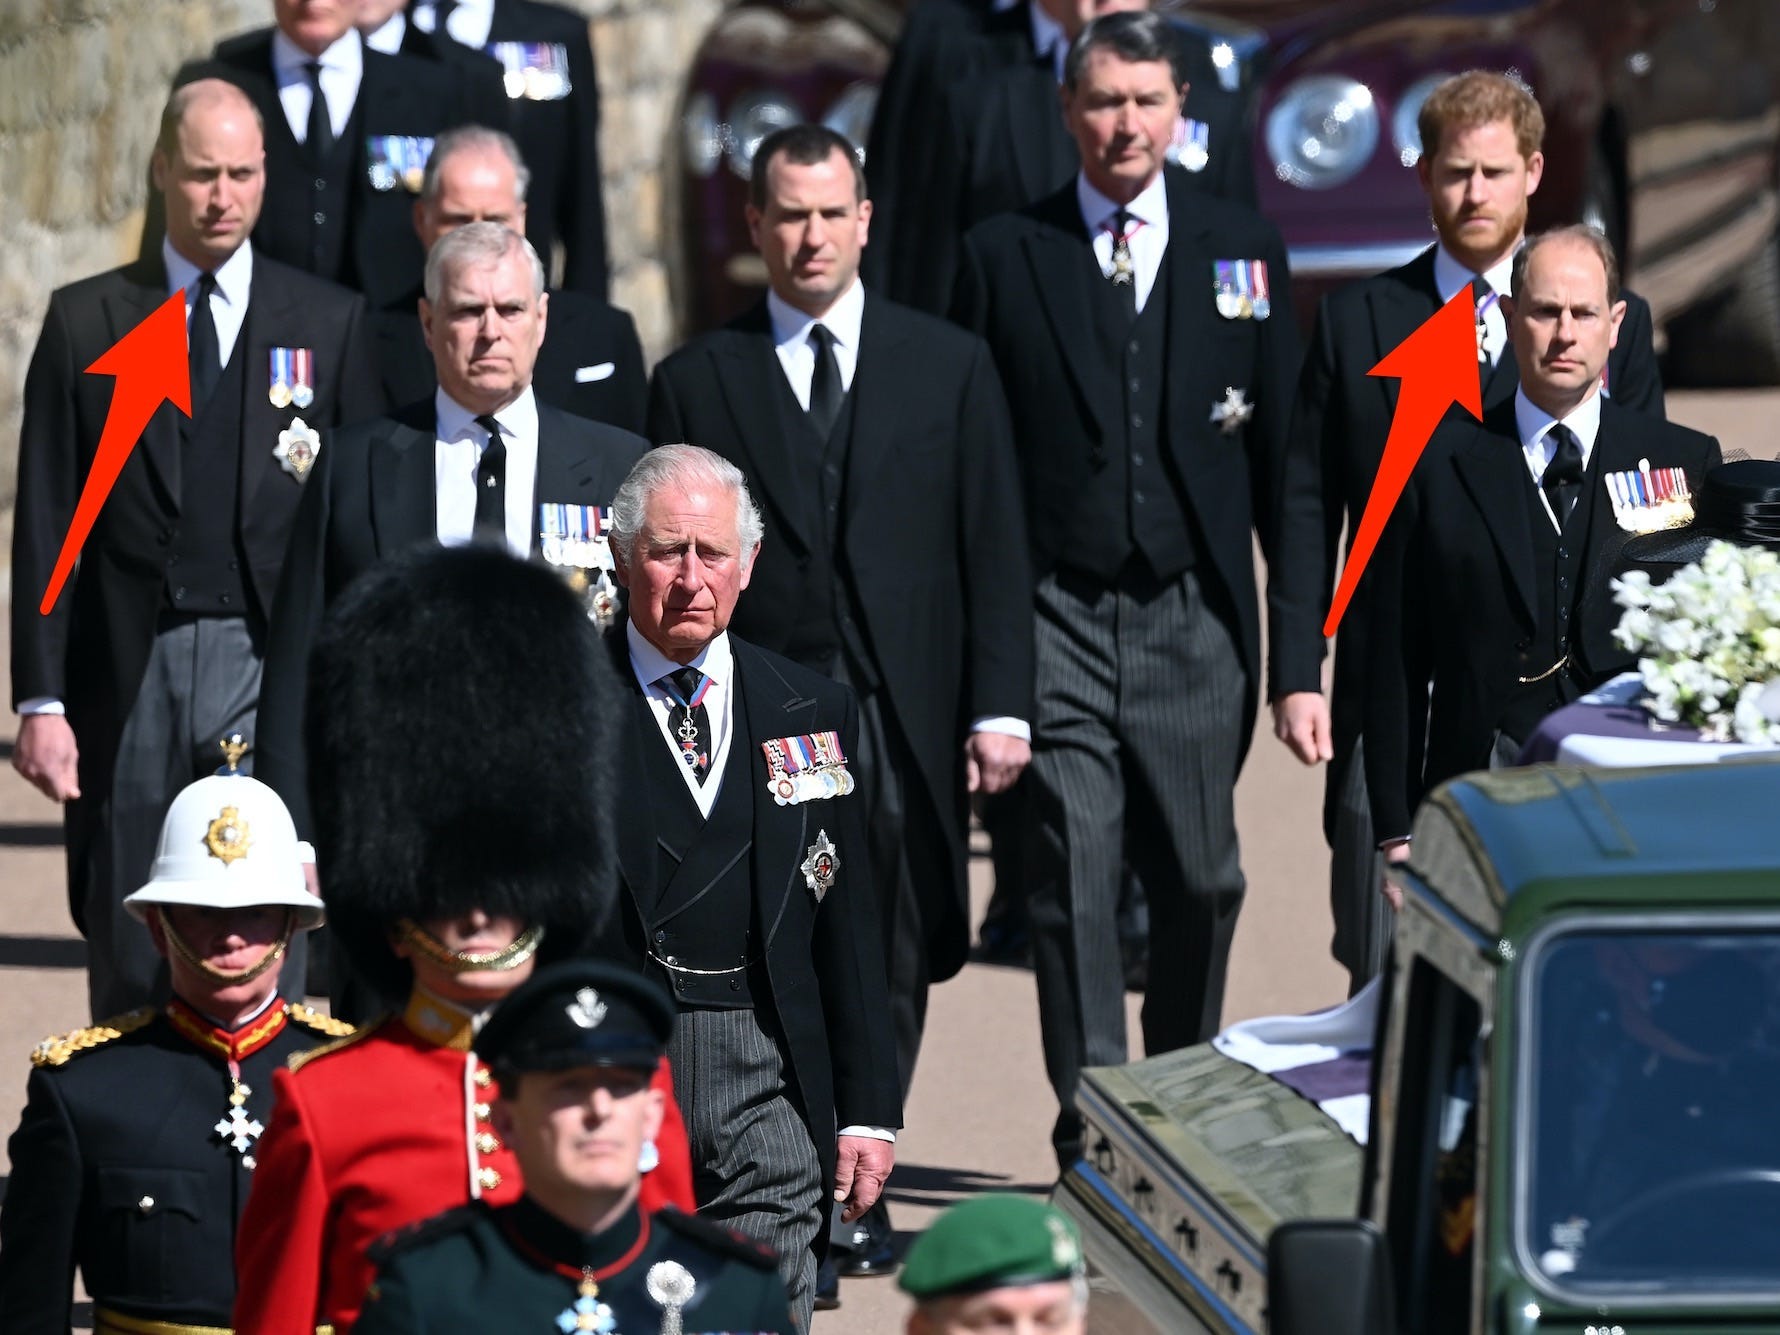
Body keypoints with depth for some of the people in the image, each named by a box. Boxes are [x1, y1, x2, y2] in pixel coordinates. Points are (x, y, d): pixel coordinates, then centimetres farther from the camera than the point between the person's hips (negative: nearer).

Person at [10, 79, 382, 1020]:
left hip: (270, 664, -1)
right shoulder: (86, 323, 7)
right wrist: (40, 701, -2)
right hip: (128, 670, 1)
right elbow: (45, 525, 5)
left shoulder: (329, 324, 7)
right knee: (128, 969, 5)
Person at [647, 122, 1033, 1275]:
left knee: (889, 969, 3)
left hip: (905, 719, 1)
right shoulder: (698, 382, 8)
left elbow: (993, 551, 7)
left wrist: (1000, 706, -2)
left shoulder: (951, 367, 10)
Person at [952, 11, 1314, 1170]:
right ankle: (1093, 1130, -1)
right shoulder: (1004, 256, 4)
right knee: (1073, 880, -5)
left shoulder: (1246, 252, 7)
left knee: (1201, 880, 8)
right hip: (1059, 620, -1)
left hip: (1194, 618, 1)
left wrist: (1300, 643, 2)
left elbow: (1284, 458, 7)